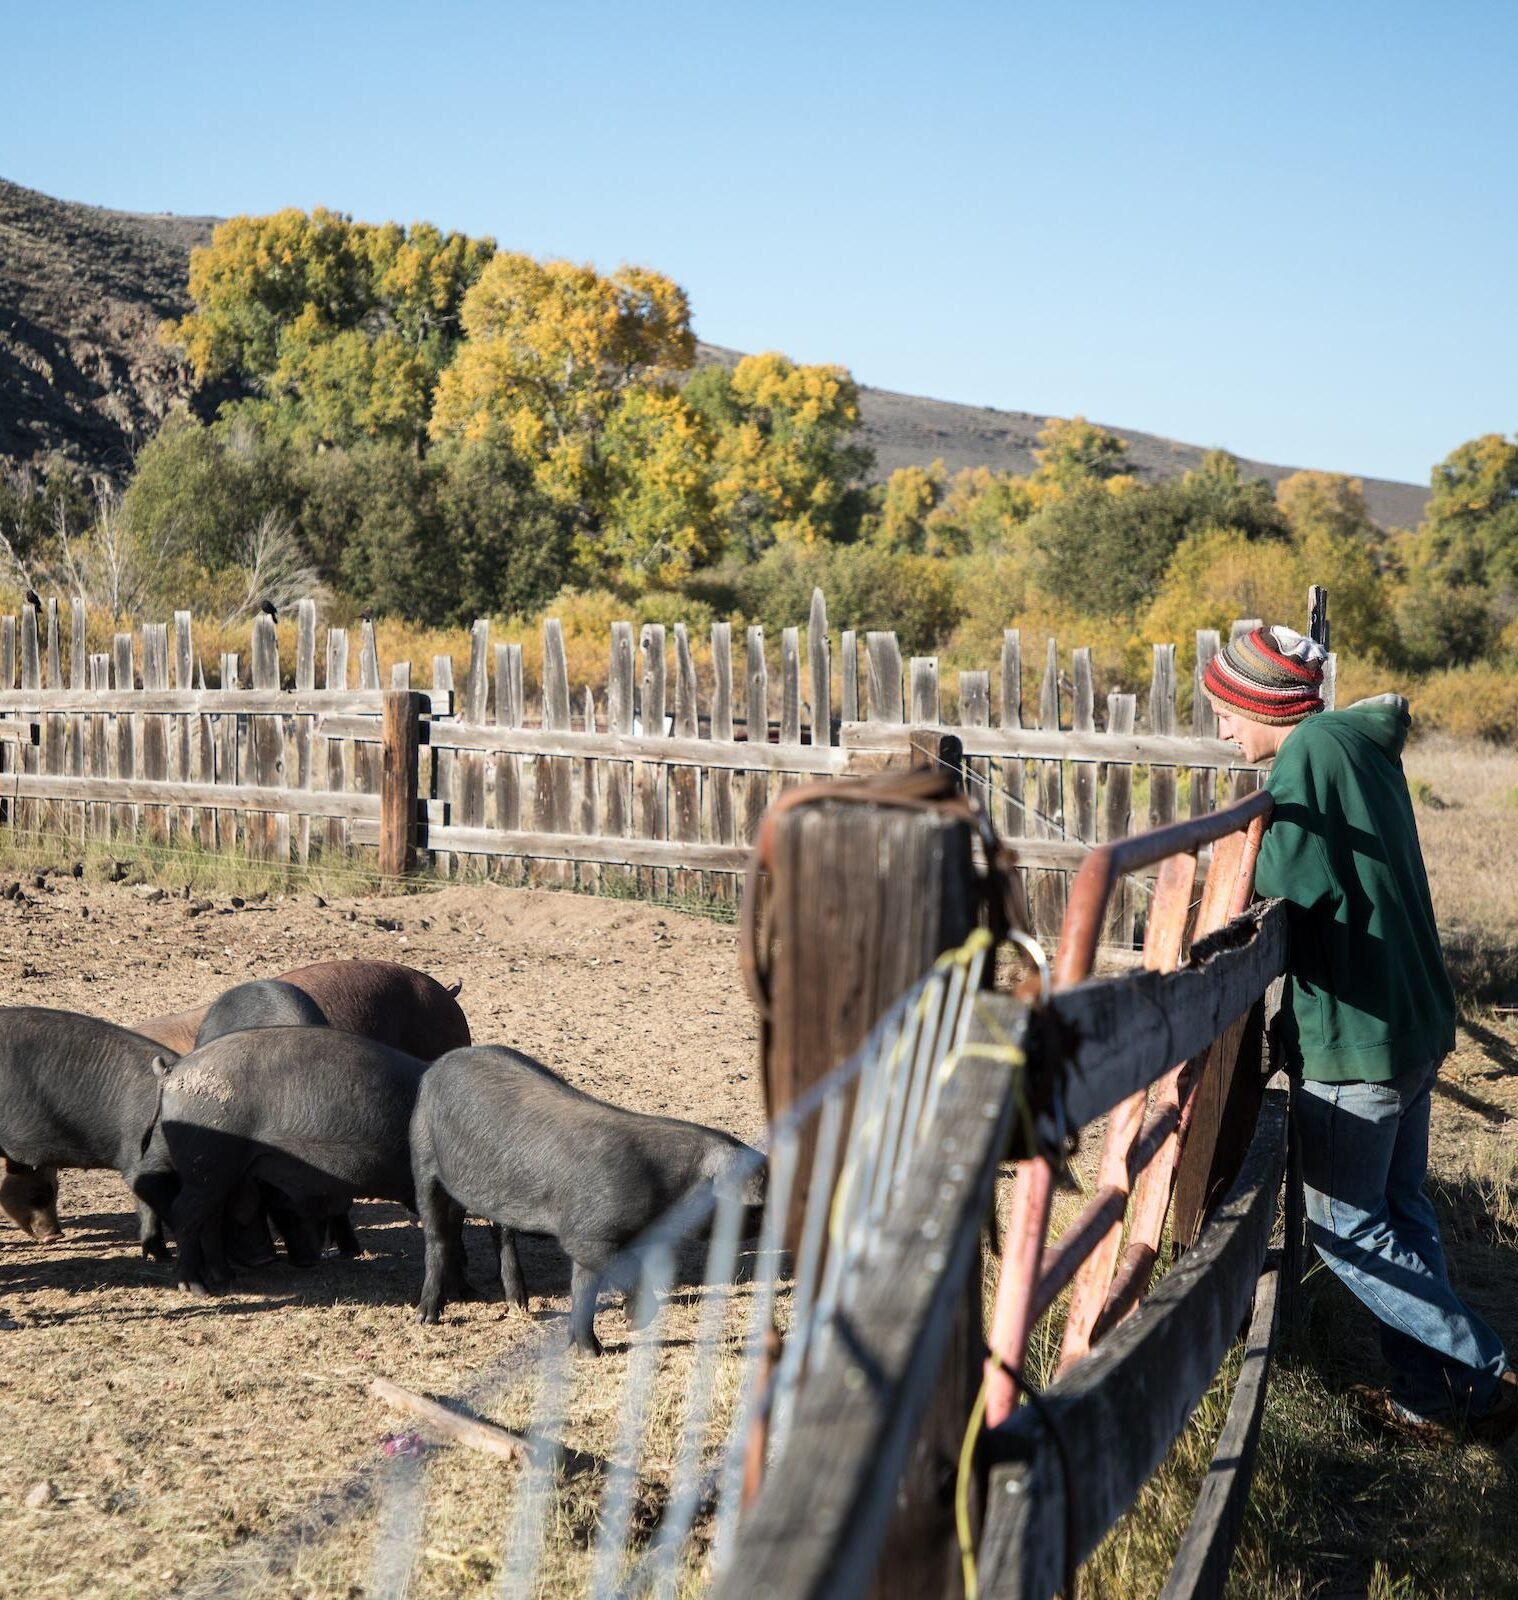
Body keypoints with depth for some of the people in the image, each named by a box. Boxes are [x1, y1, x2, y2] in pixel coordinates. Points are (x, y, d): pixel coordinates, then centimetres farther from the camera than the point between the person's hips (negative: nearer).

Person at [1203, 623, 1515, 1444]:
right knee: (1396, 1207, 15)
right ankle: (1432, 1389, 21)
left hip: (1353, 1032, -9)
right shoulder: (1362, 739, 10)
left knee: (1345, 1226, 1)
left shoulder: (1307, 754, -17)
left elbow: (1291, 886, -23)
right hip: (1415, 1019, 9)